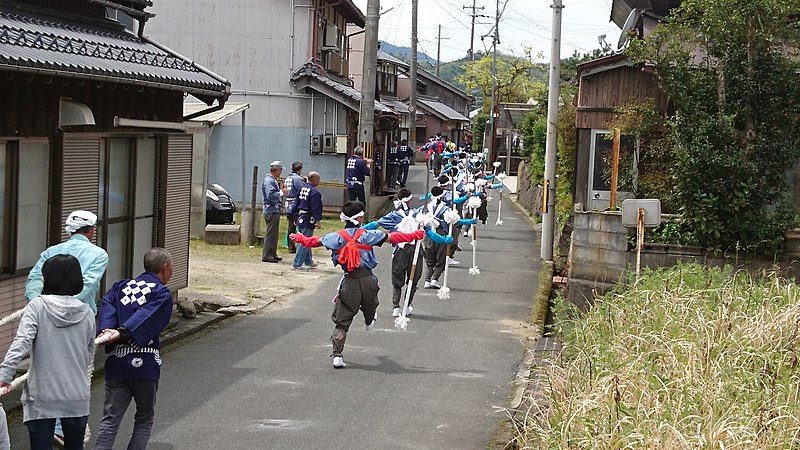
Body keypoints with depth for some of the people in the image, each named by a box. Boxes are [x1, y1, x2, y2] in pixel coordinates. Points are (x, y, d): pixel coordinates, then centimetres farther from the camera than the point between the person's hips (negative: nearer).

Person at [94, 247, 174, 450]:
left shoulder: (120, 287, 17)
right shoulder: (162, 294, 0)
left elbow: (107, 308, -2)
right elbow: (145, 317, -16)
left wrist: (107, 331, -16)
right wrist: (123, 333, -25)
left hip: (116, 362, 4)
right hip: (145, 364, -4)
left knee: (110, 420, 4)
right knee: (144, 419, 13)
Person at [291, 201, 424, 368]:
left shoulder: (338, 237, 0)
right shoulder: (368, 234, -4)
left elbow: (316, 241, 13)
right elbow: (392, 237, 1)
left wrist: (301, 239, 32)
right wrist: (413, 236, 13)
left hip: (349, 281, 0)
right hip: (367, 279, 0)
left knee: (343, 319, 2)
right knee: (369, 305, 34)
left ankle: (337, 355, -5)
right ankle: (369, 322, 65)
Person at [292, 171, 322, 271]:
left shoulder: (303, 188, 10)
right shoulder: (315, 192, -17)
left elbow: (297, 203, 16)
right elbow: (316, 208, -20)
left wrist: (297, 216, 22)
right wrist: (318, 221, -18)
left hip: (300, 218, 9)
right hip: (308, 221, -9)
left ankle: (308, 262, 30)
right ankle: (296, 264, -5)